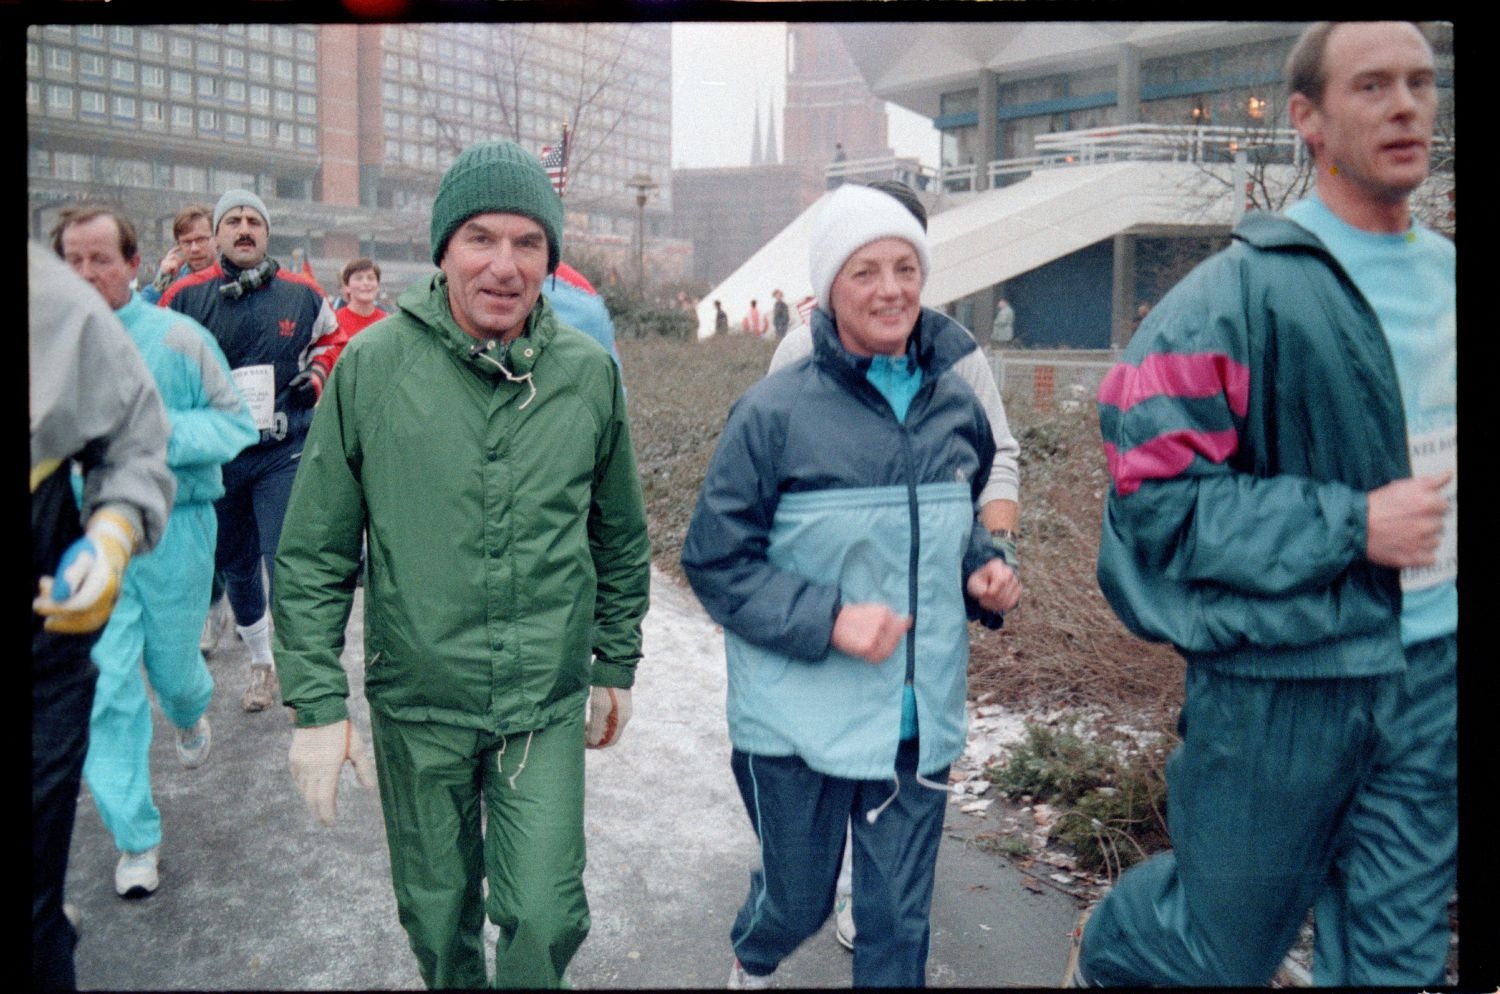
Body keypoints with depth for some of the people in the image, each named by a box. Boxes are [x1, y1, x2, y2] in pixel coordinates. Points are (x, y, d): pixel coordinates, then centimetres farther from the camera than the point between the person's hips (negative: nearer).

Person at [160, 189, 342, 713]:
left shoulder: (303, 293, 0)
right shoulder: (185, 296, -1)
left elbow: (331, 338, 19)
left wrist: (317, 372, 1)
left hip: (284, 453, -2)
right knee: (236, 567, 15)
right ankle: (261, 663, 34)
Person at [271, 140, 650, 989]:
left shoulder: (590, 373, -4)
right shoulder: (371, 366, -9)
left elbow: (622, 537, 8)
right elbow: (315, 554, -3)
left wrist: (617, 666, 11)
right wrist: (318, 703, -6)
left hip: (547, 705, 0)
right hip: (416, 705, 0)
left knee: (546, 918, 1)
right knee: (438, 916, 17)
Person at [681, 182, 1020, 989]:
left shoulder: (954, 404, 2)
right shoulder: (774, 412, -13)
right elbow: (715, 559, -11)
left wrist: (986, 571, -3)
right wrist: (826, 620, -21)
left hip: (920, 716, 4)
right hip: (798, 717, -3)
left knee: (899, 919, 14)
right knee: (798, 900, 17)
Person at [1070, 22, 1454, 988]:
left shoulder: (1445, 276, 9)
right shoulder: (1245, 293, -15)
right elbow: (1158, 494, -18)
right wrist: (1352, 526, -19)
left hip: (1430, 669, 7)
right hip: (1283, 674, -6)